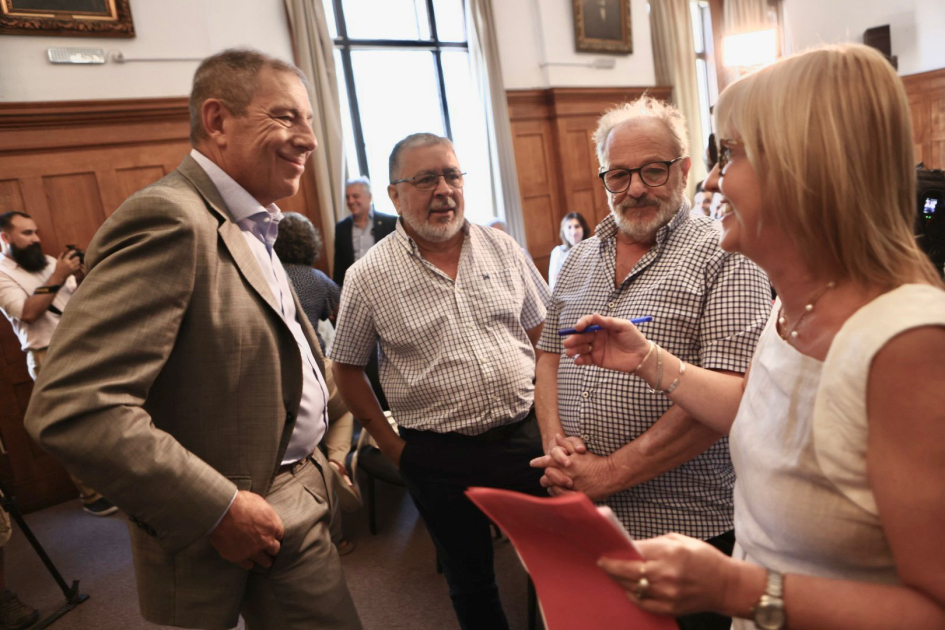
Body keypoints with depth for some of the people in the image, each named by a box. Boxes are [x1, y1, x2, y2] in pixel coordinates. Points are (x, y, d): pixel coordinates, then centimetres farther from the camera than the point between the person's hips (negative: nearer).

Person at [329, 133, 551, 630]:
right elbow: (346, 369, 2)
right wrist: (391, 445, -1)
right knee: (471, 582, 17)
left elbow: (542, 330, 9)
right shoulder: (368, 277, -7)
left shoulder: (501, 248, 1)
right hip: (439, 457, -2)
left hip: (525, 435, 2)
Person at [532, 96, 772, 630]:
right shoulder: (581, 259, 9)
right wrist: (555, 444, -6)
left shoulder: (724, 259, -10)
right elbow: (550, 355, 12)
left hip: (687, 525, -5)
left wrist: (612, 471, -18)